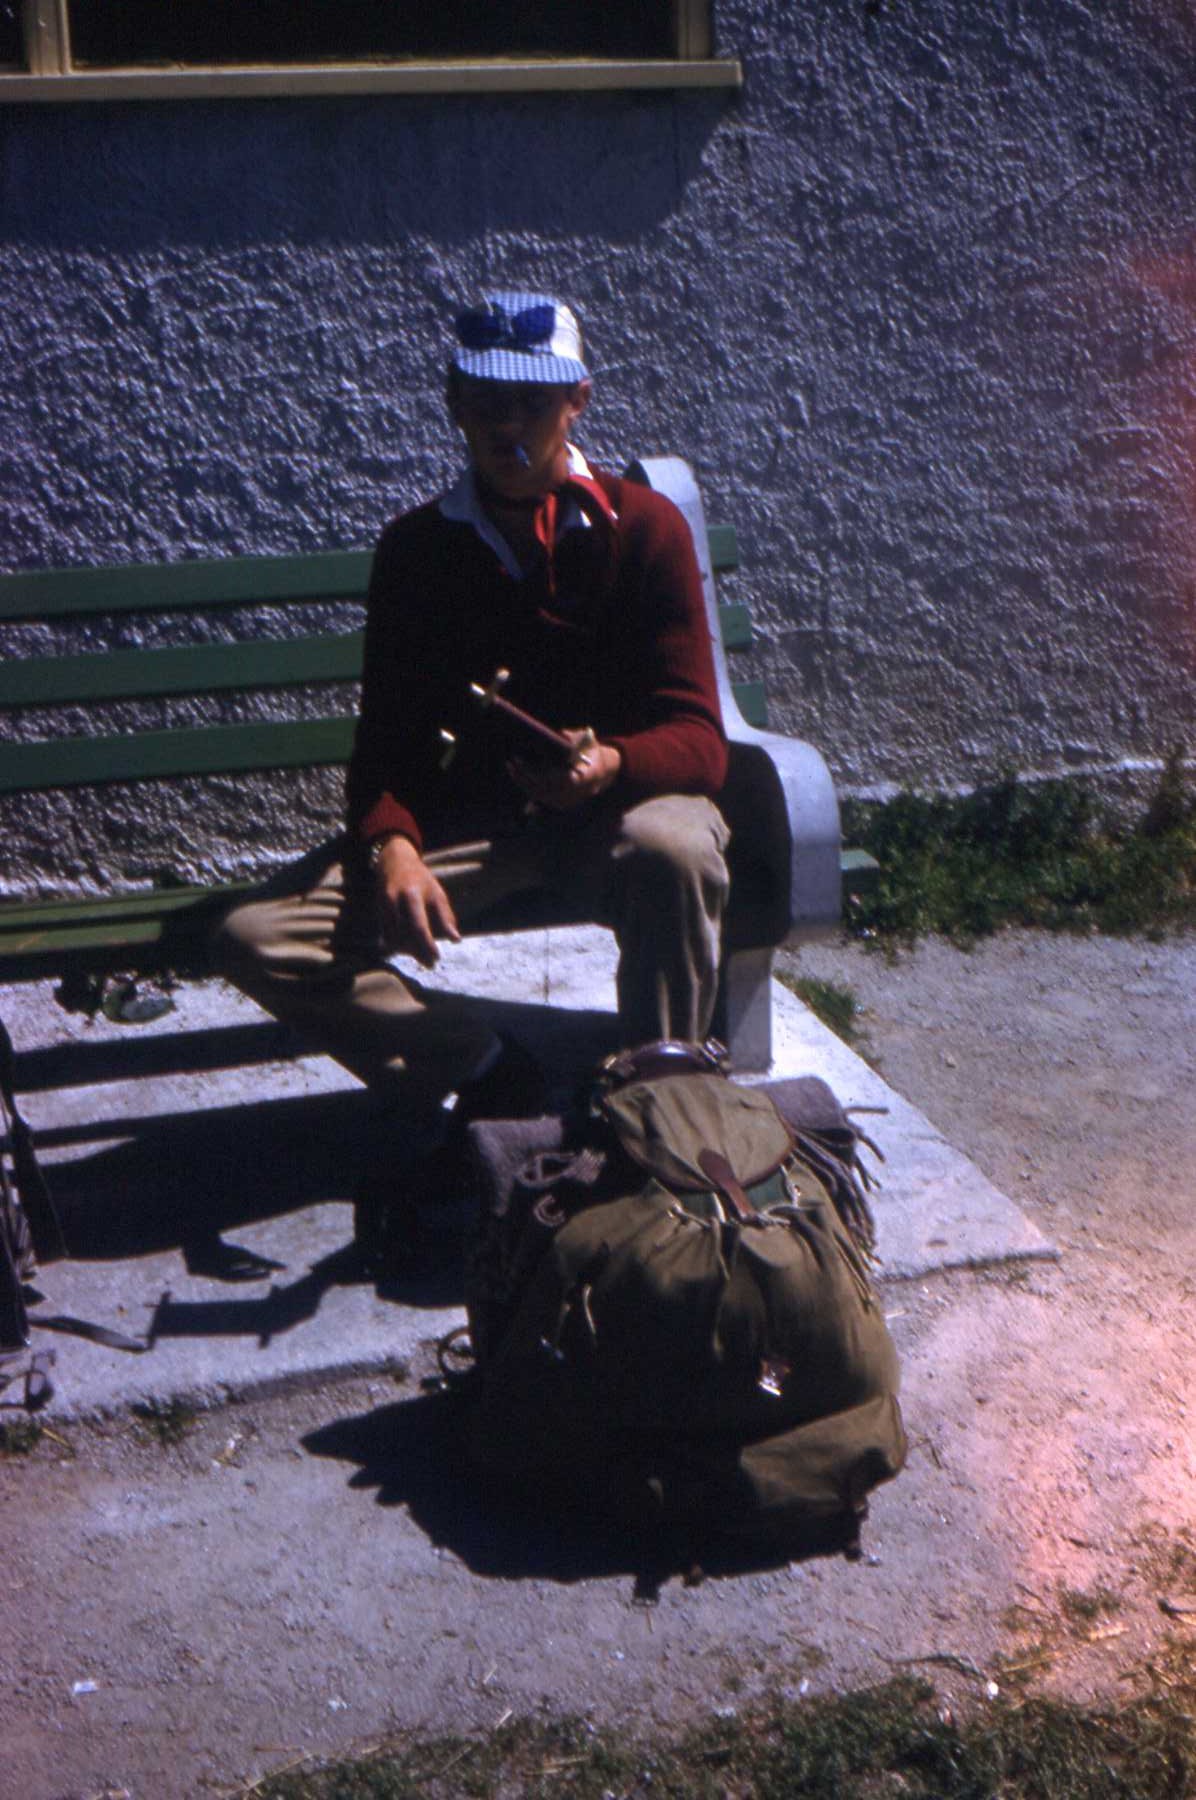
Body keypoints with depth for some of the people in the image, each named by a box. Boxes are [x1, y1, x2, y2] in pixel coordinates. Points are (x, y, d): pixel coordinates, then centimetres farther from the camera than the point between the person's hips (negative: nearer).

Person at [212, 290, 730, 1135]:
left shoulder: (645, 526, -4)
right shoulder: (415, 549, 4)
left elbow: (698, 739, -8)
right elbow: (387, 738, 4)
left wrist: (610, 764, -31)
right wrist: (391, 845, -19)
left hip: (615, 806, -2)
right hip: (465, 821, 3)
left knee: (673, 848, -40)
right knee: (256, 938, -18)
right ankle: (492, 1078, -4)